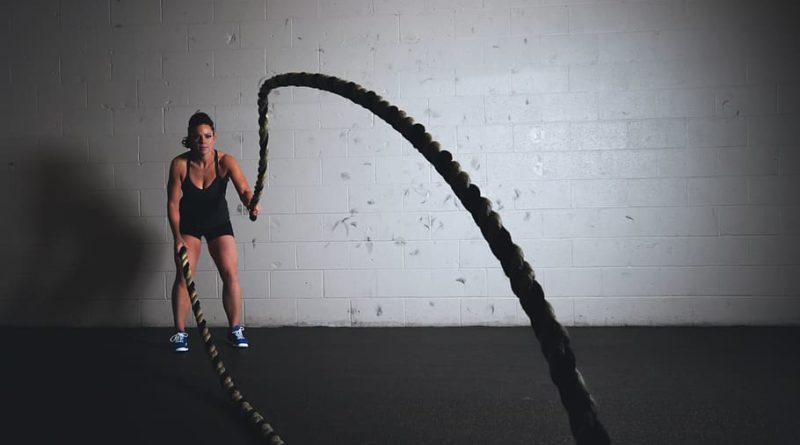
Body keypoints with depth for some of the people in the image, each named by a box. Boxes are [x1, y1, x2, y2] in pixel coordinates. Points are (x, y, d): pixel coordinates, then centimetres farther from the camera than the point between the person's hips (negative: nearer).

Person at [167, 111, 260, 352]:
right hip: (188, 223, 0)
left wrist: (251, 203, -61)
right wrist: (178, 237, -21)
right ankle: (180, 333, 5)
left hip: (218, 221, 0)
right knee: (183, 276, -6)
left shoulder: (225, 161, -24)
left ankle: (235, 329, 7)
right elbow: (173, 203, -16)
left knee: (230, 274, -7)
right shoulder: (180, 164, -23)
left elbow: (243, 189, -38)